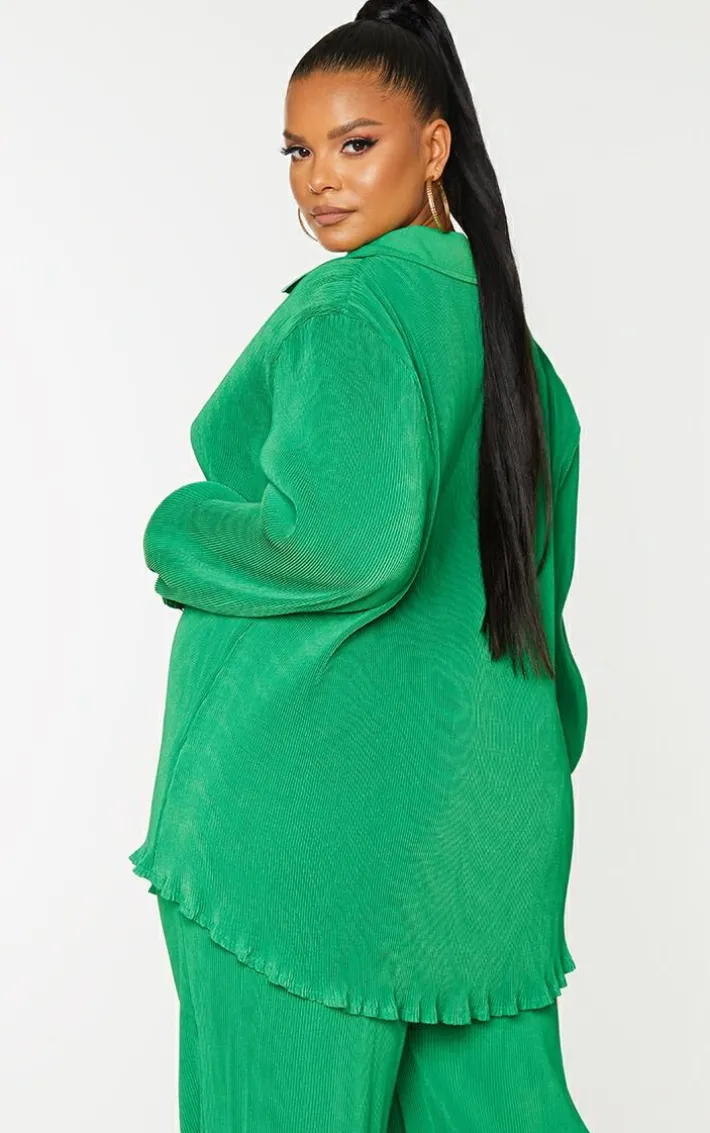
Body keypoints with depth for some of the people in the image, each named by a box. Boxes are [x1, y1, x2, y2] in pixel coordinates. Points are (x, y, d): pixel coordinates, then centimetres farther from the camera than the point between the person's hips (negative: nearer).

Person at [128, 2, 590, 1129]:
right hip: (487, 794, 8)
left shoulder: (343, 313, -14)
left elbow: (347, 540, -28)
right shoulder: (500, 318, 13)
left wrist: (183, 538, -10)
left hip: (313, 797, -8)